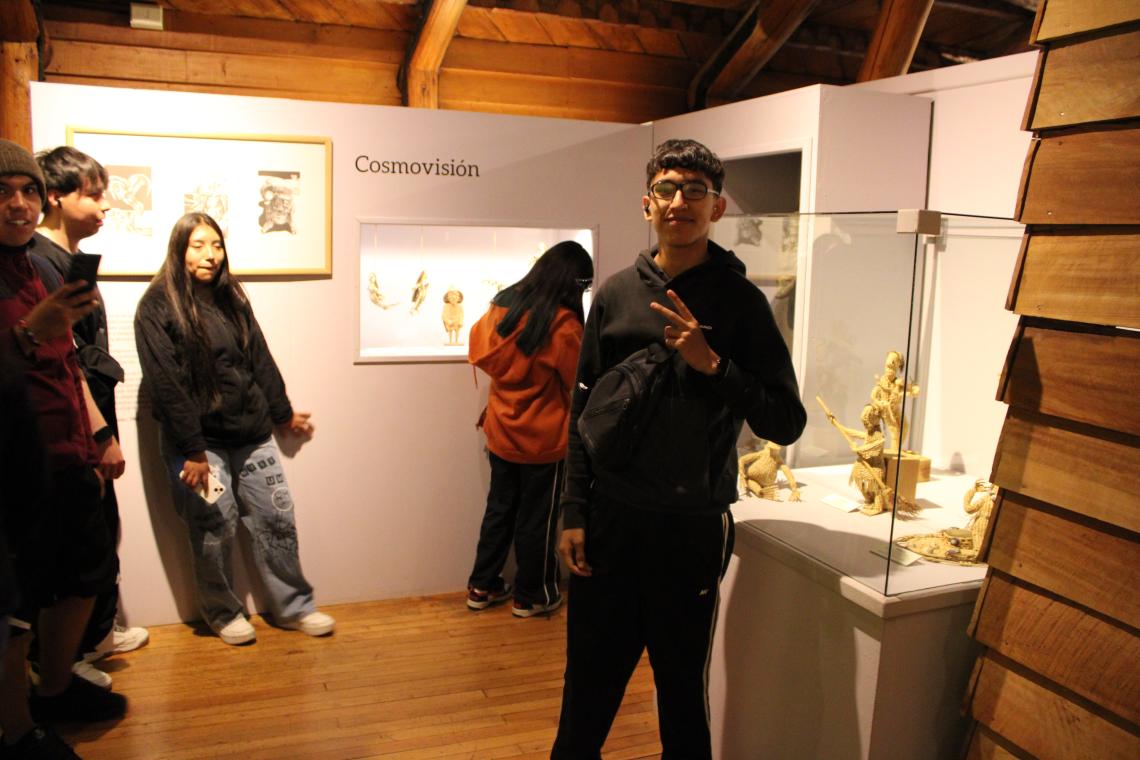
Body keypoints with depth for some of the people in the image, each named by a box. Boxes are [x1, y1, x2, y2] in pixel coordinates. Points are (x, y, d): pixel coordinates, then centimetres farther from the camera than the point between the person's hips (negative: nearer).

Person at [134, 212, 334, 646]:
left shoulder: (231, 297, 11)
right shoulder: (158, 305, -8)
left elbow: (260, 360, 17)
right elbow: (166, 383, -14)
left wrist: (283, 413, 24)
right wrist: (192, 450, -17)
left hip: (252, 434, 5)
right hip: (200, 441, -5)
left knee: (277, 519, 7)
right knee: (215, 530, 2)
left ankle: (294, 607, 21)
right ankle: (223, 613, 24)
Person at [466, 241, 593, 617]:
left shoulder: (502, 305, -2)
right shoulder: (563, 324, -21)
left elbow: (479, 352, 12)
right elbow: (580, 384, -11)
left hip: (500, 433, 6)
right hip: (542, 439, -6)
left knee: (499, 508, 20)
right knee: (537, 518, 10)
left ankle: (482, 586, 30)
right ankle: (531, 595, 25)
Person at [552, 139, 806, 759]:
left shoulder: (739, 301, -5)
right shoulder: (616, 294, 4)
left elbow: (786, 423, -8)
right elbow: (584, 410, 7)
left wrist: (711, 363, -20)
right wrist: (574, 511, 4)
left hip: (691, 527, -2)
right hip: (609, 519, 3)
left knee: (682, 685, 12)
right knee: (589, 681, 15)